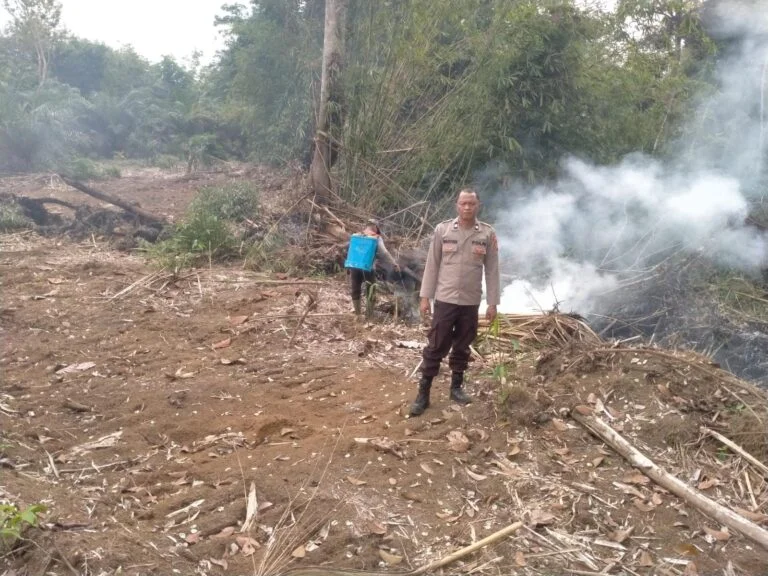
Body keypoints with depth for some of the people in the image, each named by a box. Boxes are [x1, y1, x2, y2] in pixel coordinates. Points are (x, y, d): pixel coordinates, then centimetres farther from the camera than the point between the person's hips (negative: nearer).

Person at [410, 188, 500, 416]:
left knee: (462, 347, 14)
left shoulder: (488, 234, -2)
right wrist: (425, 296, -2)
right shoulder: (442, 229, -3)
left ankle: (456, 387, 30)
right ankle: (423, 394, 8)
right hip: (445, 299, -1)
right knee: (435, 348, 1)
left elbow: (492, 270, 2)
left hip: (471, 302, 1)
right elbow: (432, 265, 0)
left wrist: (493, 303, 1)